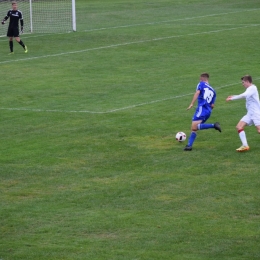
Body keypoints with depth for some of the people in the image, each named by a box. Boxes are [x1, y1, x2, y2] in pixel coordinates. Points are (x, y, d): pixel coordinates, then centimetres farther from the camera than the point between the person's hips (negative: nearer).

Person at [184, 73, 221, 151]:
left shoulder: (201, 84, 8)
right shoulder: (213, 90, 25)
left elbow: (197, 93, -12)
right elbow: (212, 105, 20)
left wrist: (191, 104, -18)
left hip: (201, 108, -8)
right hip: (208, 112, 8)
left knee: (194, 127, -24)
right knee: (194, 128, 8)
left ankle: (214, 125, -31)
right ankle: (189, 145, -3)